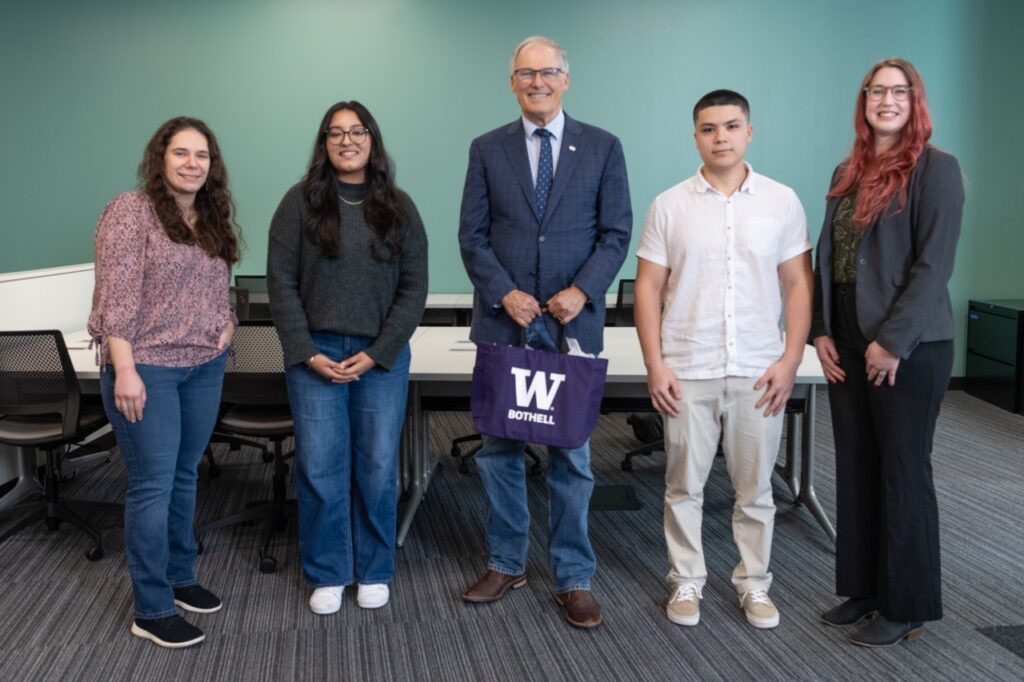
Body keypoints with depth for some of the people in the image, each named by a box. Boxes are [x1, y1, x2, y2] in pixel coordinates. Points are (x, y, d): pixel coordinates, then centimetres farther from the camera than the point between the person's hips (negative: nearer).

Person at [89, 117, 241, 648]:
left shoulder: (216, 216, 11)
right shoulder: (130, 211, -10)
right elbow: (117, 297, -16)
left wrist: (228, 323, 3)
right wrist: (124, 370, -21)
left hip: (205, 367, 7)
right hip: (146, 368, -6)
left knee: (184, 476, 15)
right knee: (153, 485, -4)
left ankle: (179, 576, 30)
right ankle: (152, 610, 5)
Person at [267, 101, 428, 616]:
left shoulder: (399, 208, 5)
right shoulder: (300, 202, 2)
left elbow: (413, 289, 2)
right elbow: (281, 283, -1)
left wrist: (377, 354, -7)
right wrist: (307, 353, -9)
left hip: (383, 356, 1)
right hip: (314, 354, -1)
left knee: (378, 468, 4)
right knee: (320, 469, 0)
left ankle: (373, 573, 20)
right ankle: (326, 575, 16)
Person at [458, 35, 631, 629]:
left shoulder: (603, 148, 4)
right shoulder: (488, 149, 7)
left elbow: (617, 232, 1)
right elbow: (472, 235, 3)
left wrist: (582, 291, -13)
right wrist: (504, 293, -11)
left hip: (573, 321, -1)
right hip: (504, 320, 1)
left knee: (571, 453, 5)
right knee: (500, 448, 9)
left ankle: (574, 578, 15)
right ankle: (507, 563, 24)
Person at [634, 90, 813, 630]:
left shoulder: (782, 201, 2)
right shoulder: (669, 206, 1)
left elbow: (798, 285, 3)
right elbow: (648, 288, 1)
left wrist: (790, 360, -5)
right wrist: (655, 365, -6)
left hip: (759, 372, 0)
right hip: (686, 372, 0)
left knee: (755, 488, 10)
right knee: (683, 486, 9)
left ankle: (754, 583, 25)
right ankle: (686, 581, 24)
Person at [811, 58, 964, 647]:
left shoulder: (936, 168, -7)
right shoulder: (848, 172, 12)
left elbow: (935, 264, -14)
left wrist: (892, 341, -17)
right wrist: (822, 331, 3)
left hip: (909, 347, -6)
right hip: (848, 344, 7)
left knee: (904, 473, 2)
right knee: (856, 469, 11)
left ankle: (907, 606, 15)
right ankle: (862, 588, 25)